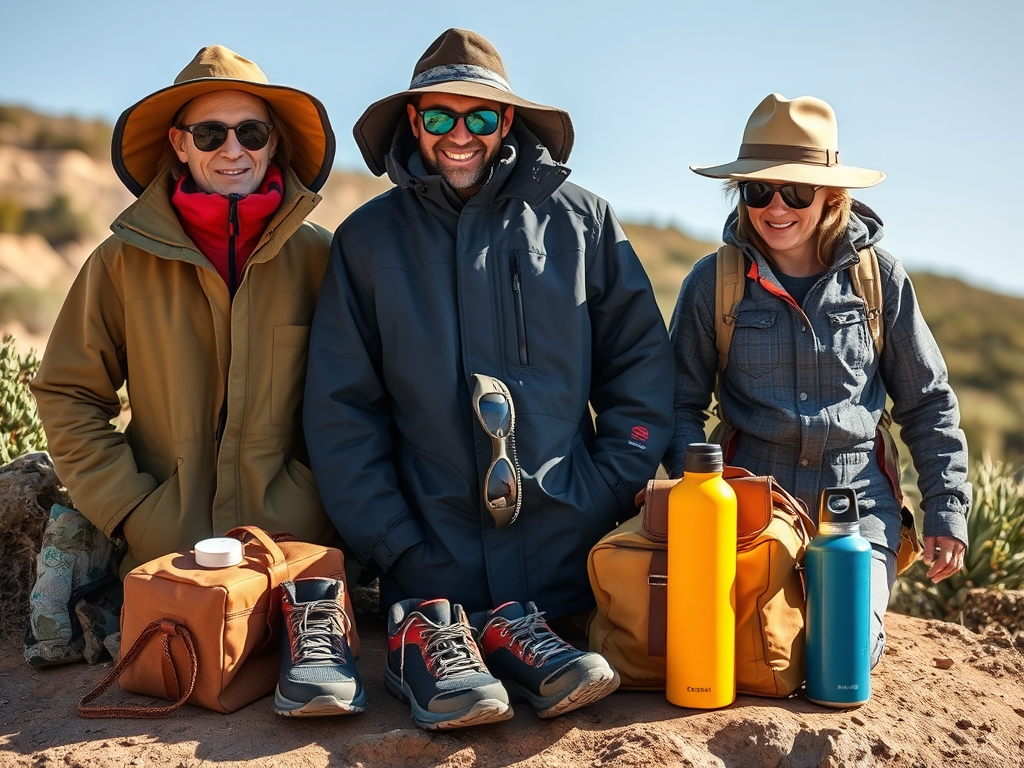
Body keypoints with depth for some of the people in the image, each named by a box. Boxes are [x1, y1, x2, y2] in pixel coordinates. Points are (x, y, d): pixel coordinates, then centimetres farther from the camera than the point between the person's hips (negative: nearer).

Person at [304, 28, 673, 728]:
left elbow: (643, 368, 5)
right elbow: (340, 411, 1)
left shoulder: (582, 220, 5)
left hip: (569, 561, 1)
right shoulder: (368, 240, 4)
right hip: (434, 560, 0)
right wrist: (397, 552, -7)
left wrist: (604, 499, -6)